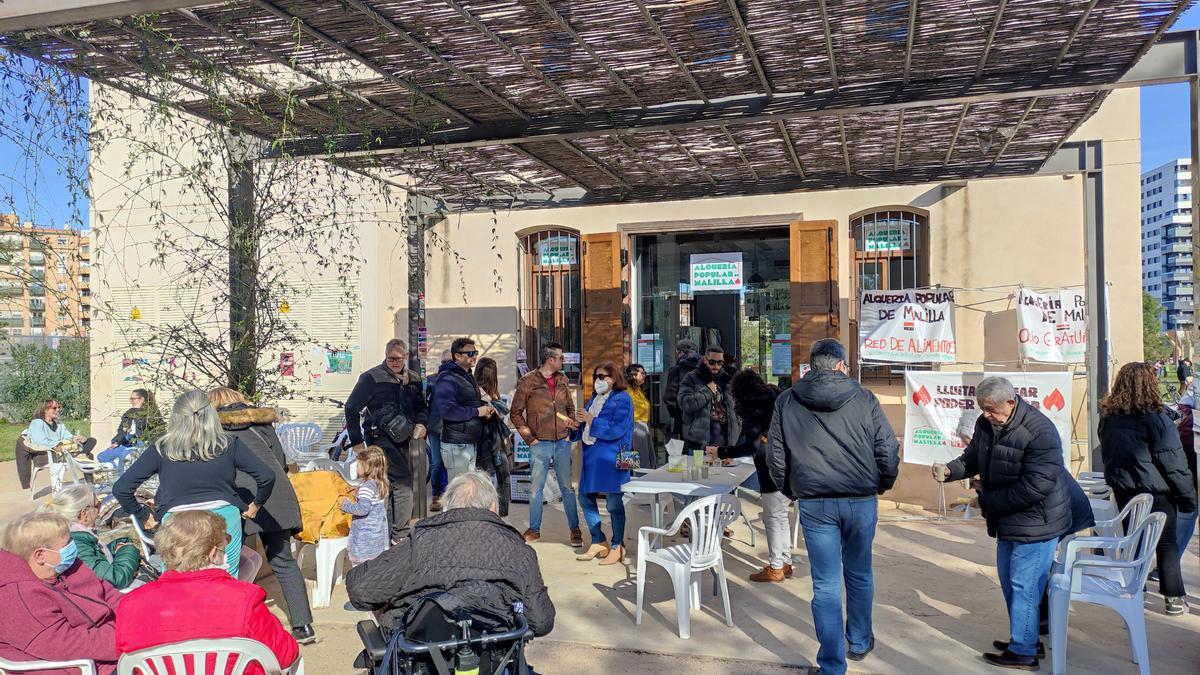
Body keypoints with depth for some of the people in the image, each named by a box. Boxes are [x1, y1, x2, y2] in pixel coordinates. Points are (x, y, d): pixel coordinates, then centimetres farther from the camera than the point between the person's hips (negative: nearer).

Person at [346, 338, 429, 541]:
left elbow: (420, 407, 23)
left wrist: (420, 423, 0)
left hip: (401, 440, 6)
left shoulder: (413, 380, 11)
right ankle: (400, 533, -9)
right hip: (379, 438, -6)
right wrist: (357, 441, -8)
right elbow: (352, 407, -5)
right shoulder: (372, 377, -6)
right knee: (404, 480, -15)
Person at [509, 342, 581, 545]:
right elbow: (515, 413, -2)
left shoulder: (563, 380, 9)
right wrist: (529, 437, -7)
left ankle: (575, 530, 16)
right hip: (540, 444, -3)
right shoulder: (527, 382, -5)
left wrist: (570, 429, 5)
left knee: (567, 487, 7)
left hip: (562, 443, 3)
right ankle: (534, 529, 17)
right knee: (536, 488, 4)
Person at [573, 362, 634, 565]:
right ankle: (598, 542, 23)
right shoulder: (594, 399, 17)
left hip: (611, 459, -8)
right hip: (591, 456, 8)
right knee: (586, 499, 10)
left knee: (614, 503, -1)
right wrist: (577, 426, 1)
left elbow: (616, 430, -18)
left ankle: (617, 547, 13)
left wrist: (591, 420, -16)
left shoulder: (622, 399, -7)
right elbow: (586, 429, 23)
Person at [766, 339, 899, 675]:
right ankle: (860, 642, 39)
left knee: (826, 584, 5)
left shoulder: (786, 402, 0)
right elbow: (889, 450, -2)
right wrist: (882, 485, 16)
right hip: (861, 501, 1)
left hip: (814, 504, 0)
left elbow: (775, 456, 4)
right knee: (859, 575, 20)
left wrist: (791, 491, 19)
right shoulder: (863, 399, -4)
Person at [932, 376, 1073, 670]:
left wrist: (987, 501, -20)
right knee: (1009, 582, 19)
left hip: (1035, 523, -9)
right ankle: (1022, 638, 34)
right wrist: (950, 470, -13)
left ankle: (1023, 651, 11)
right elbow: (972, 458, 10)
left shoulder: (1040, 432, -25)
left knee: (1024, 586, -2)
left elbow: (1033, 488, -28)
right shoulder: (985, 423, 0)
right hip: (1008, 521, 9)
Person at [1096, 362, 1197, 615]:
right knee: (1167, 543, 9)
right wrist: (1188, 498, -5)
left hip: (1122, 491, 5)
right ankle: (1174, 597, 15)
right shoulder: (1156, 420, -20)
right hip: (1156, 492, -5)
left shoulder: (1108, 418, -3)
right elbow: (1174, 464, -15)